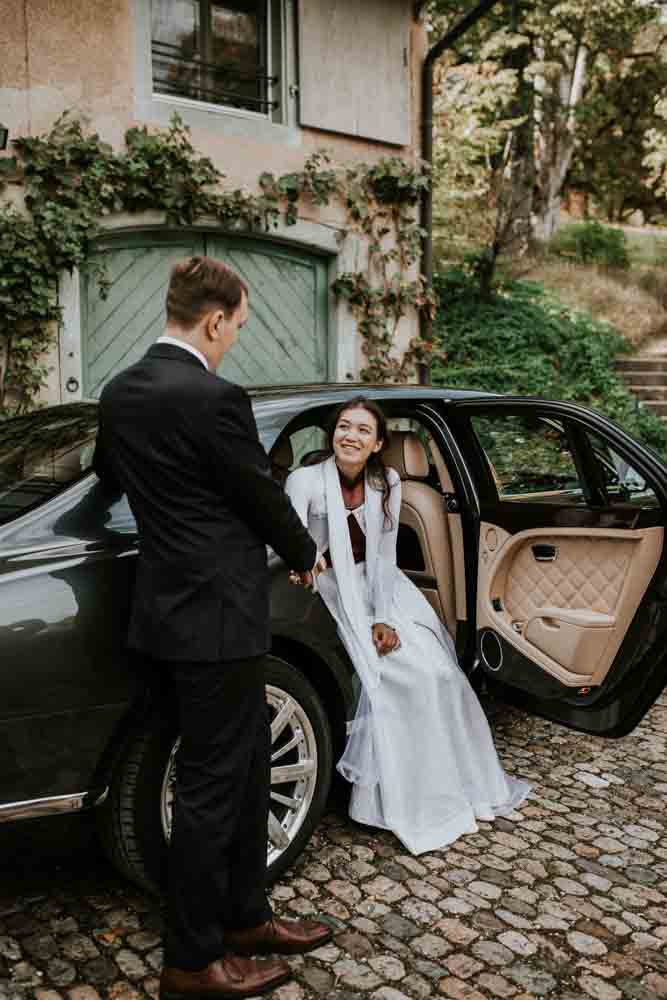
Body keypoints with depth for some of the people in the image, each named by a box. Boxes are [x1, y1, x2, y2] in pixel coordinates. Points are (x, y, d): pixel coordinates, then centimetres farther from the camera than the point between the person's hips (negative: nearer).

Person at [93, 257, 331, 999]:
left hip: (172, 602, 9)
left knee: (246, 768, 20)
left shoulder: (120, 393, 7)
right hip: (215, 615, -9)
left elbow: (109, 477, 21)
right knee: (211, 785, 5)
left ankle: (244, 916, 35)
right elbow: (262, 496, -10)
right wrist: (306, 556, 9)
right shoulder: (212, 399, -20)